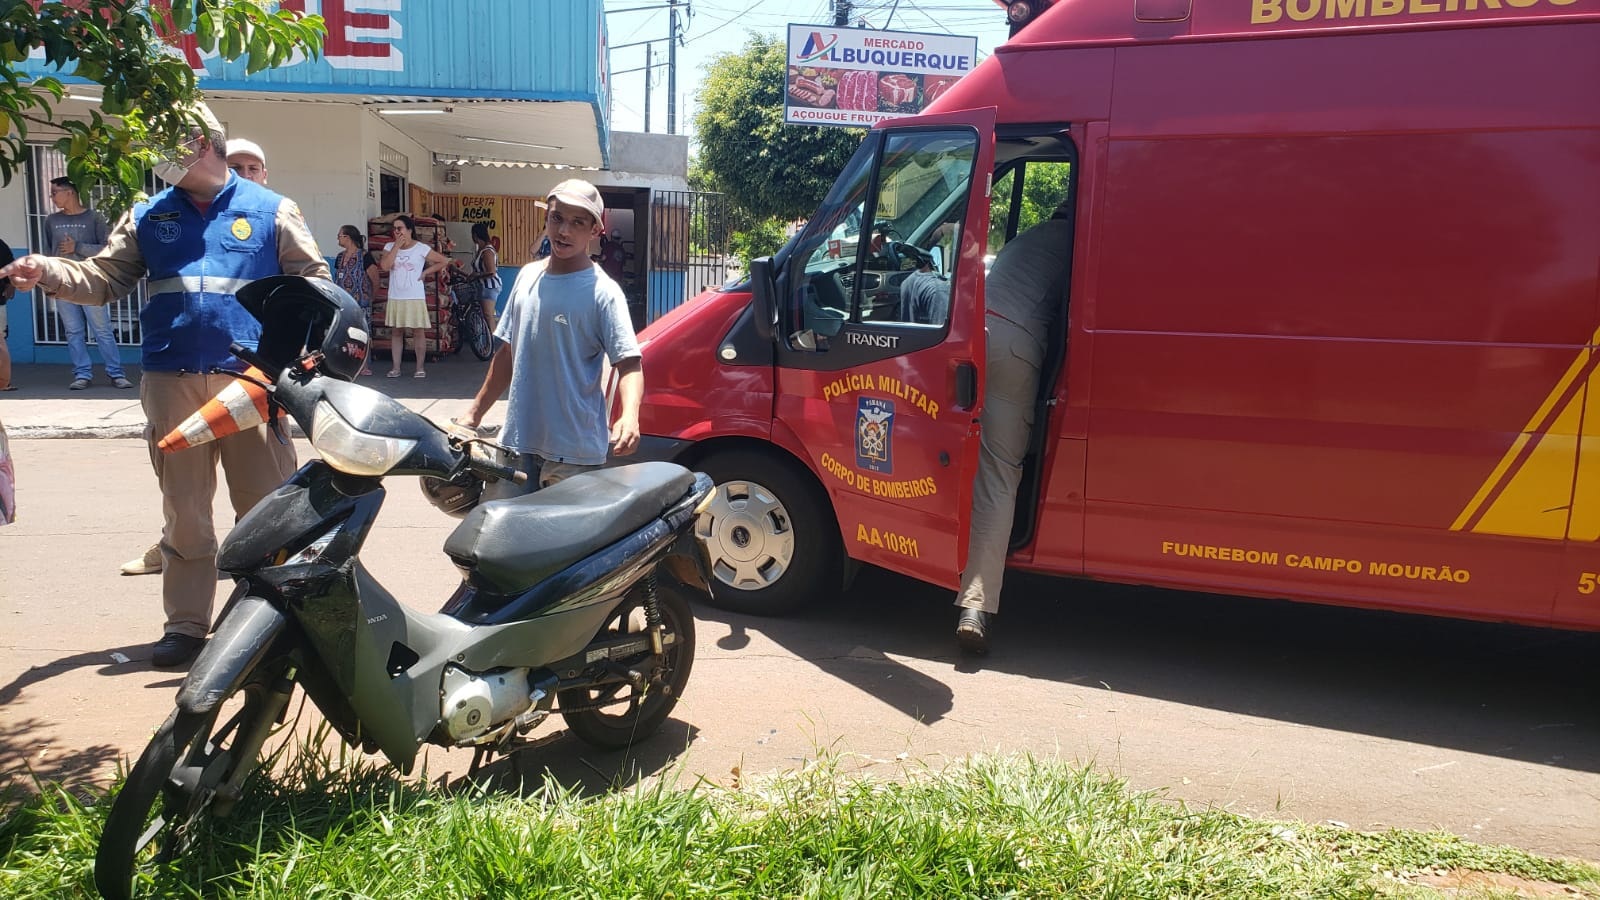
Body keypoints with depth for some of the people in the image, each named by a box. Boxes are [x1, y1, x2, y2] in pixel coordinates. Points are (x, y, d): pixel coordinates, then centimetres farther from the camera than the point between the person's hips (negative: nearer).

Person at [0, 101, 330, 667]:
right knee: (184, 511, 8)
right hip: (171, 381, 3)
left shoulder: (270, 211, 8)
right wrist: (49, 273, -9)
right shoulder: (149, 216, 17)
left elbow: (314, 283, 4)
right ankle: (185, 623, 17)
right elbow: (104, 279, 11)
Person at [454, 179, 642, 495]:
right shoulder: (528, 276, 11)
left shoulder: (602, 292, -9)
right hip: (517, 444, 6)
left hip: (574, 455, -6)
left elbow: (629, 363, -15)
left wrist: (630, 416, -34)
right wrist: (474, 413, 18)